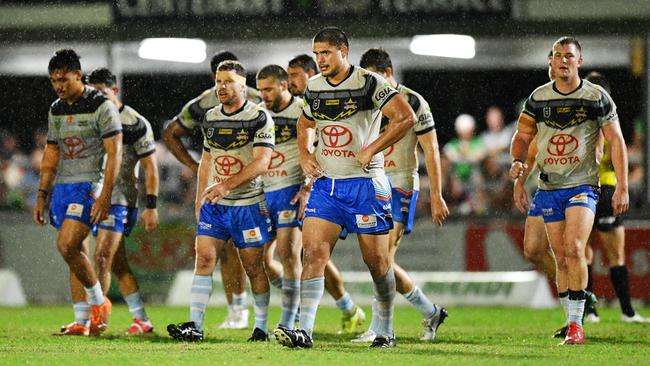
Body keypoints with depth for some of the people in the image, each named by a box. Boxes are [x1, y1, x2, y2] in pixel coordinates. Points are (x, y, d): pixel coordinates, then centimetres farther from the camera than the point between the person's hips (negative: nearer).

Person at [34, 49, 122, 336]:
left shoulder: (102, 107, -9)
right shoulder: (56, 110, 13)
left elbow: (114, 154, -12)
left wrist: (105, 196, -19)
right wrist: (42, 195, 14)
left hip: (90, 184, -7)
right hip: (62, 188, 7)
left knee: (67, 245, -20)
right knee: (74, 253, 6)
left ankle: (99, 302, -3)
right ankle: (84, 322, 10)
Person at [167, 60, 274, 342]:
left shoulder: (259, 118, -9)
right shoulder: (210, 118, 10)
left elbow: (262, 162, -18)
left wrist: (227, 184, -26)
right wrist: (200, 200, 16)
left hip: (248, 203, -5)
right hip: (214, 203, 5)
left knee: (253, 266, 1)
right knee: (204, 257, -8)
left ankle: (261, 327, 14)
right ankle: (195, 325, -11)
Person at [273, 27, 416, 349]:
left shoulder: (368, 84, -10)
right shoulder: (314, 87, 8)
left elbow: (406, 117, -17)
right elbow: (304, 124, 27)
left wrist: (370, 150, -18)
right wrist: (304, 155, 8)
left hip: (364, 183, -5)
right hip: (325, 183, 5)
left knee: (376, 260, 3)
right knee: (314, 252, -10)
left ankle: (386, 331, 18)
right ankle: (304, 331, -15)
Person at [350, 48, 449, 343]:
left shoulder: (412, 102, -6)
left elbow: (431, 151, -4)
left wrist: (436, 196, -7)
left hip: (400, 186, -6)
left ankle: (378, 328, -15)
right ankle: (431, 312, 20)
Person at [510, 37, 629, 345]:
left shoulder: (597, 97, -2)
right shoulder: (538, 98, 6)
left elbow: (616, 140, 0)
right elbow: (523, 135, 13)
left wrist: (622, 187, -5)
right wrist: (517, 161, -9)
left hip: (583, 185, -4)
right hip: (549, 188, 4)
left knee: (574, 248, -21)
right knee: (561, 258, 3)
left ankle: (576, 323, -18)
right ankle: (572, 323, 13)